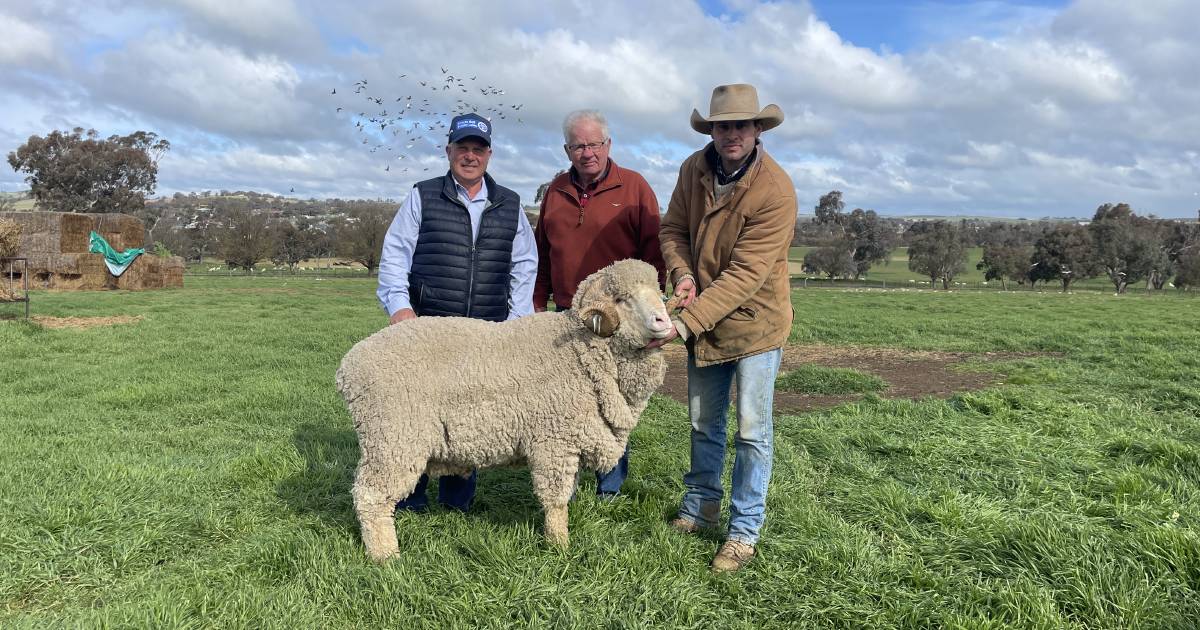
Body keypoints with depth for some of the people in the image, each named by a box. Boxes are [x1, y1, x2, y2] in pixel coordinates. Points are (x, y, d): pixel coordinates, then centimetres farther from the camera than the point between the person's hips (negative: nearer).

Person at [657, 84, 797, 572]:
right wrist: (681, 273, -17)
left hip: (754, 322, -5)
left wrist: (686, 323, -31)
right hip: (702, 321, 6)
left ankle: (744, 530, 16)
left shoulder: (776, 192, -23)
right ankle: (701, 504, 38)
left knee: (751, 432, 2)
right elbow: (673, 229, 5)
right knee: (703, 422, 19)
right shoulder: (695, 169, -5)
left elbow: (744, 274, -27)